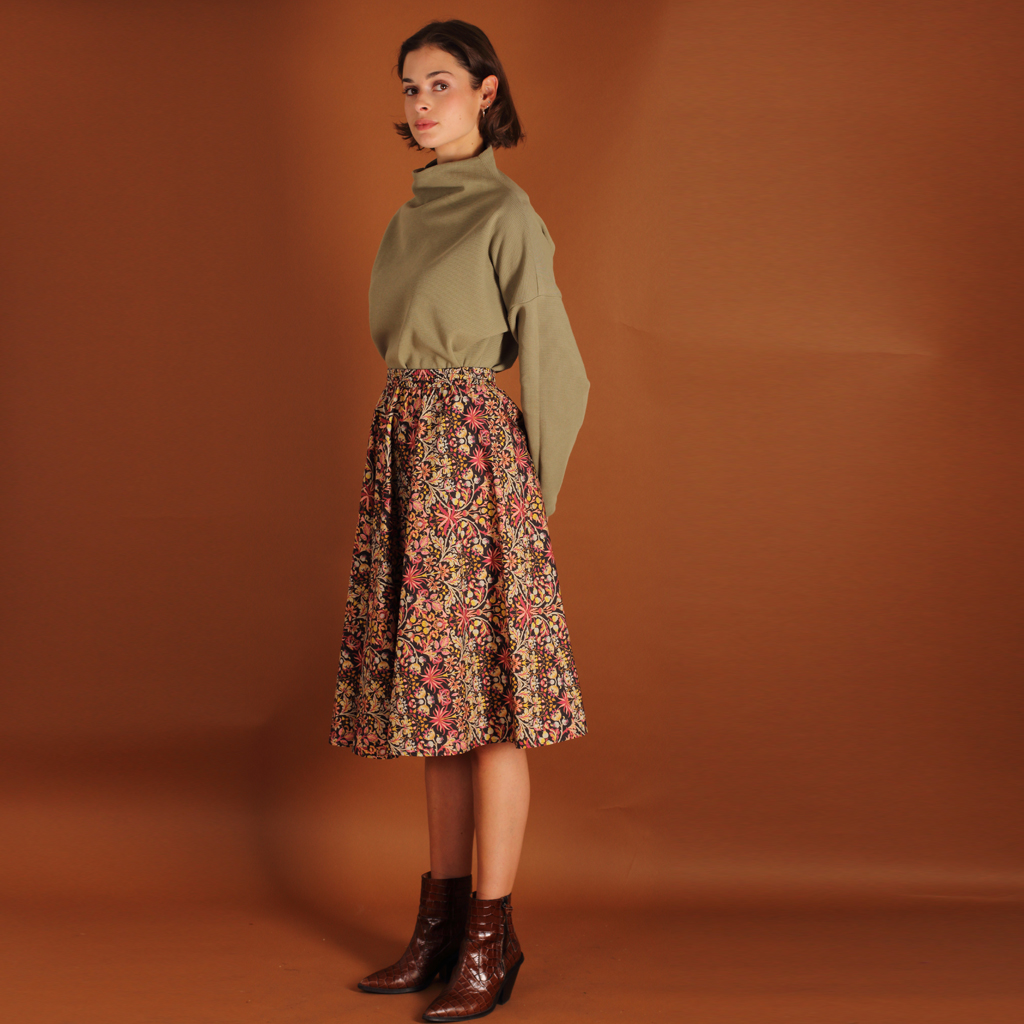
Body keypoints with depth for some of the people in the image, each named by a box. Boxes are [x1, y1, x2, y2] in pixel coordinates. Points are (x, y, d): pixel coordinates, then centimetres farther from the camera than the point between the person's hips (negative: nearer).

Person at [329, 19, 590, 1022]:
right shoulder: (412, 216, 17)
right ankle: (441, 920, 18)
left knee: (486, 696, -4)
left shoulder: (508, 212, -6)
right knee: (435, 690, 10)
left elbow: (555, 368, -6)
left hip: (472, 456, -8)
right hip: (406, 455, 8)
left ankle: (491, 939, 2)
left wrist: (531, 495, -1)